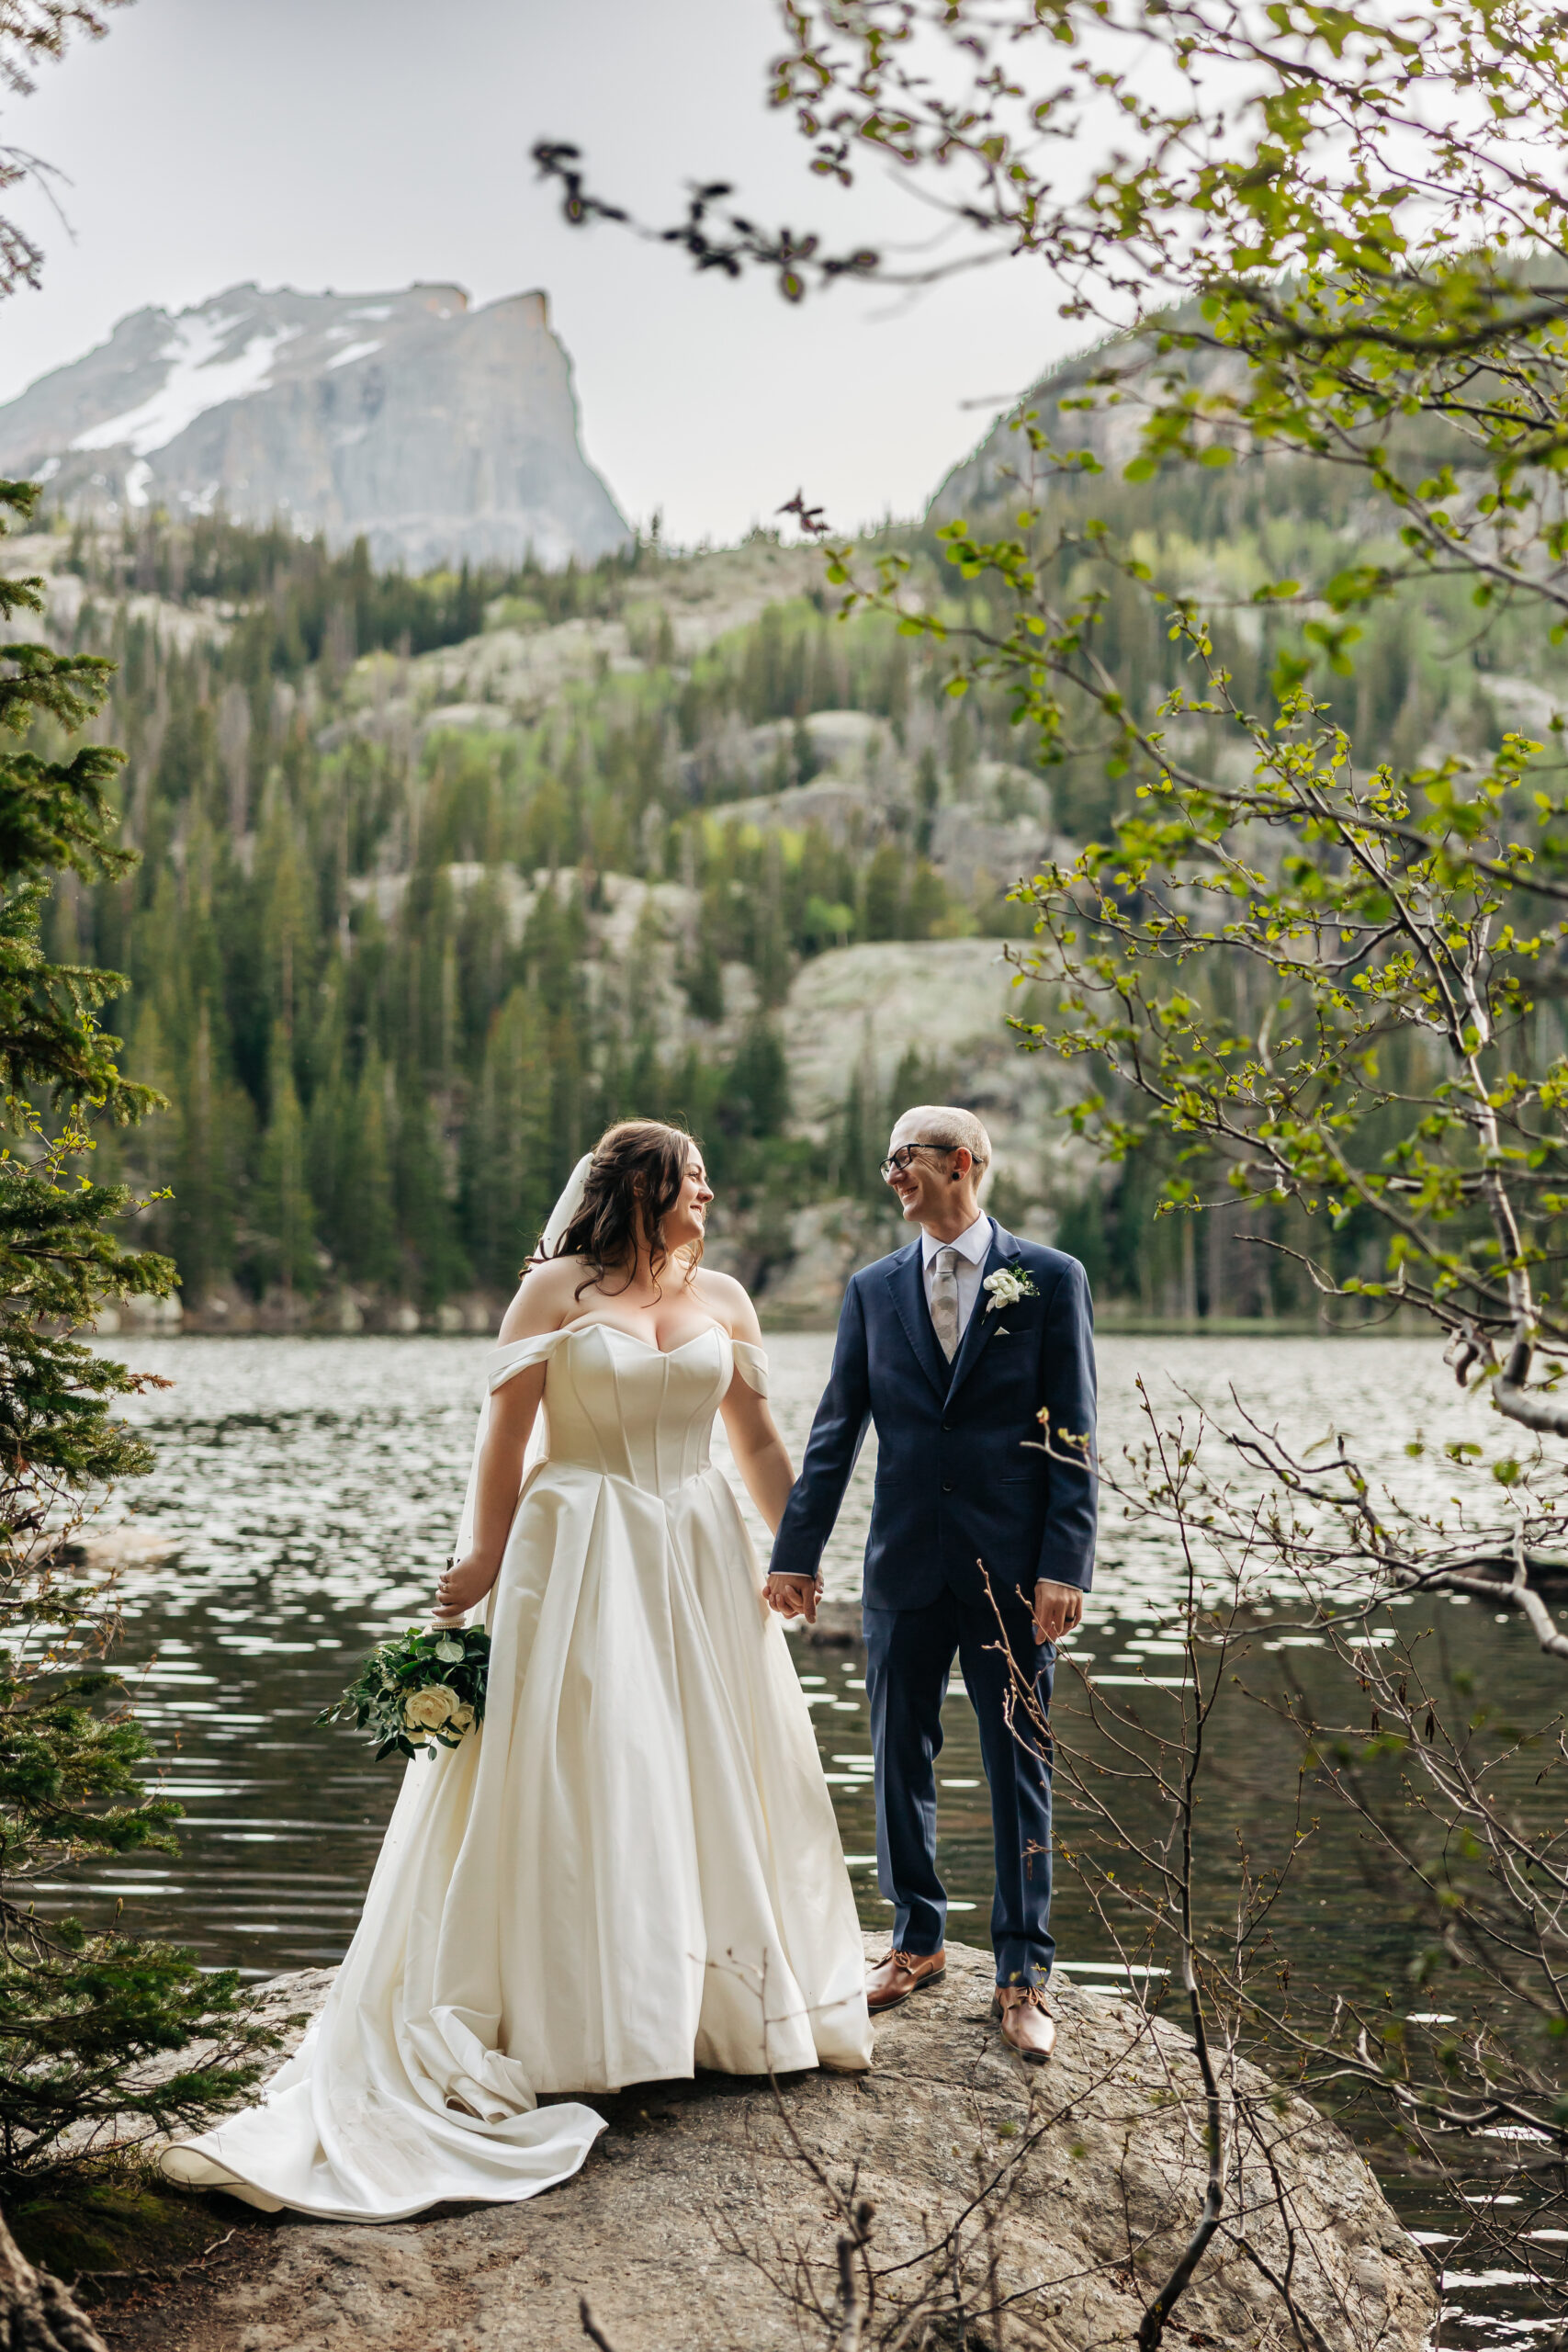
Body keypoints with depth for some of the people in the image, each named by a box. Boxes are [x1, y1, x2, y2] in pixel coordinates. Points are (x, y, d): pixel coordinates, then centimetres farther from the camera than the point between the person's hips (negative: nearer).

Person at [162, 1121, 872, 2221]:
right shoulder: (557, 1291, -3)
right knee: (577, 1775, -5)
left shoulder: (724, 1299, 10)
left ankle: (724, 1999, 21)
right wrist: (483, 1563, -10)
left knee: (714, 1773, 8)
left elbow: (760, 1440, 12)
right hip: (581, 1554, -5)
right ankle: (571, 2012, 2)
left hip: (698, 1561, 5)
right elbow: (507, 1433, -6)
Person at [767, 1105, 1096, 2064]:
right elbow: (836, 1430, 9)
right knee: (901, 1756, 10)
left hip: (1013, 1564, -3)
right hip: (906, 1562, 3)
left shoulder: (1051, 1280, -1)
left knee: (1020, 1766, 3)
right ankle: (918, 1940, 27)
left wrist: (1064, 1564, -11)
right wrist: (798, 1552, 4)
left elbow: (1074, 1436, -4)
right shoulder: (874, 1288, 8)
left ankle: (1024, 1973, 13)